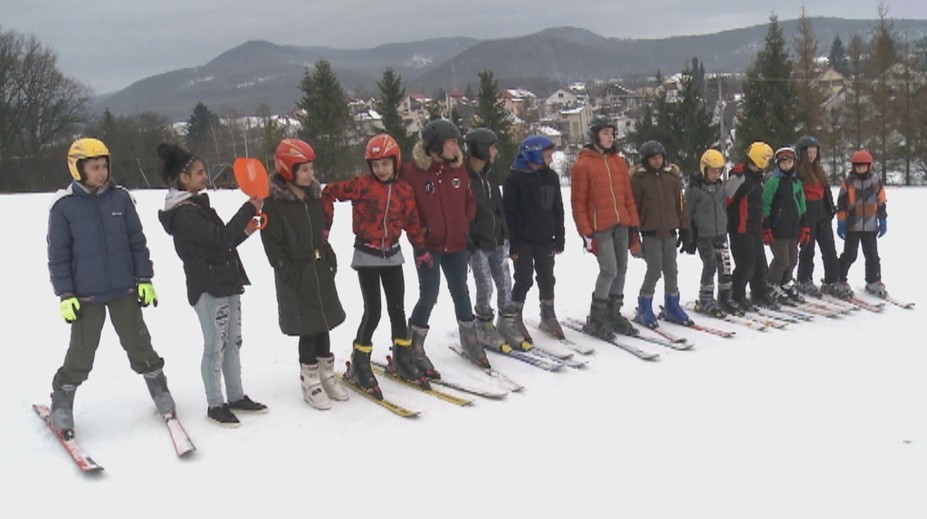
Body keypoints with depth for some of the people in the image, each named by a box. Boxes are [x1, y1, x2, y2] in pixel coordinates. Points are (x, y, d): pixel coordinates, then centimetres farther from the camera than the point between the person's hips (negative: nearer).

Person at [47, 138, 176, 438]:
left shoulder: (120, 198, 0)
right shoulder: (64, 205, -6)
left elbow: (137, 242, 6)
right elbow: (58, 255, -2)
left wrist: (145, 279, 3)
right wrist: (65, 294, -6)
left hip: (125, 291, 2)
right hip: (86, 295, -2)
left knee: (139, 345, 10)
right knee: (81, 355, 4)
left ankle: (160, 390, 27)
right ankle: (61, 405, 22)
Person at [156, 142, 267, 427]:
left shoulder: (197, 206, 14)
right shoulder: (183, 213, -16)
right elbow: (220, 238, -23)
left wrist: (245, 230, 4)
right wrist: (249, 208, -19)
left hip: (227, 282, 9)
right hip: (208, 287, -9)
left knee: (233, 342, 14)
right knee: (215, 345, -1)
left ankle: (236, 396, 25)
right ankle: (215, 404, 10)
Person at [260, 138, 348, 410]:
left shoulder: (313, 196, 9)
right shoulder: (274, 202, -13)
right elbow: (272, 243, -14)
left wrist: (330, 258, 10)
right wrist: (288, 272, -17)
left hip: (320, 268, 7)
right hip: (295, 274, -7)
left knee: (324, 321, 13)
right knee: (309, 328, -2)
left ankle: (326, 374, 28)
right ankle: (310, 381, 12)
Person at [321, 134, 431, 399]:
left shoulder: (404, 191, 0)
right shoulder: (361, 184, -11)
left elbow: (412, 222, 8)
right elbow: (329, 192, -8)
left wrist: (421, 249, 9)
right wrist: (326, 225, -9)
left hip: (392, 255, 4)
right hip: (367, 255, -4)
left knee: (397, 308, 10)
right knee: (373, 311, -5)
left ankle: (402, 360, 24)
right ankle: (359, 365, 9)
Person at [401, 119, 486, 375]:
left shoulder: (458, 168, 3)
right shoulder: (412, 171, -12)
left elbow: (469, 199, 15)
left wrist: (468, 224, 6)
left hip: (457, 244, 5)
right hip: (428, 246, -5)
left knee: (460, 291, 15)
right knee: (429, 295, -5)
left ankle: (469, 340, 31)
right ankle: (414, 348, 10)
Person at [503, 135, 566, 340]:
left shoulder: (551, 176, 6)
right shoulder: (515, 178, -10)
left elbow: (558, 210, 10)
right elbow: (509, 213, -11)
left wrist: (559, 239, 7)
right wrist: (512, 244, -13)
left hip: (545, 239, 5)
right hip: (523, 240, -5)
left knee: (547, 279, 10)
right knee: (524, 280, 0)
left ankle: (548, 317, 23)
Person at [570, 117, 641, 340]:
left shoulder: (619, 161, 14)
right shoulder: (583, 164, -4)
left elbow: (627, 195, 16)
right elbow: (578, 202, -6)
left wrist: (634, 225, 11)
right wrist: (586, 233, -11)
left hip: (622, 225, 6)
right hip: (600, 227, -6)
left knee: (621, 269, 7)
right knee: (609, 270, -11)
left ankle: (613, 314, 20)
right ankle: (595, 319, 2)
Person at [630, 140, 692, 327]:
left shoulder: (672, 175, 8)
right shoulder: (639, 178, -4)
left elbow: (680, 204, 12)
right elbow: (633, 206, -3)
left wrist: (684, 229, 10)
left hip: (670, 231, 4)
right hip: (650, 232, -4)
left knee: (671, 270, 9)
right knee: (654, 270, -6)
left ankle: (672, 306, 21)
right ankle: (644, 308, 8)